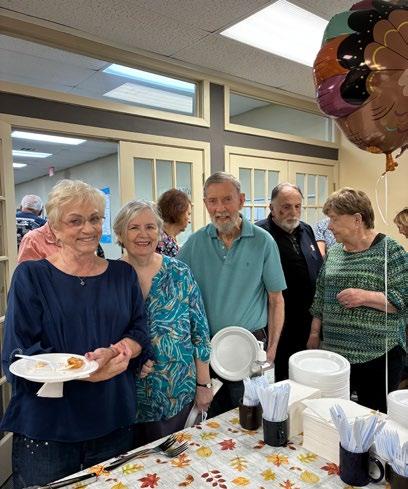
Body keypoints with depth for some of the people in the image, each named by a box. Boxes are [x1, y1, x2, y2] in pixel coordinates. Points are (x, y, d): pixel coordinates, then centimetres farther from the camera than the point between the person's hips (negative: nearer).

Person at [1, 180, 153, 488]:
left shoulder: (123, 274, 4)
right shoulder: (31, 277, -6)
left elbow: (140, 332, 3)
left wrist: (117, 351, -20)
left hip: (115, 423, 3)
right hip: (46, 428, -2)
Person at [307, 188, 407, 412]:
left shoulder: (389, 250, -8)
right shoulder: (335, 251, 9)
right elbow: (321, 294, 15)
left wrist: (366, 296, -21)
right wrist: (315, 332, 14)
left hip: (378, 354, -5)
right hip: (334, 350, 5)